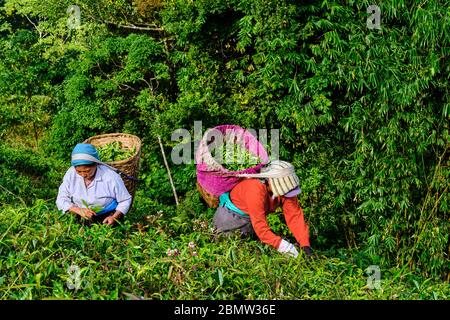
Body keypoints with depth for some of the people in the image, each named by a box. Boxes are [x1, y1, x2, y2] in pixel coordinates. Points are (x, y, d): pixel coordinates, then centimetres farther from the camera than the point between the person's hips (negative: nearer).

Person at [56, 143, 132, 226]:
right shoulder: (71, 174, -7)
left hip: (106, 221, -1)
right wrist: (79, 210, -20)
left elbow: (125, 200, -4)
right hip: (81, 220, 1)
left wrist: (114, 217, -20)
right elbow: (61, 200, -3)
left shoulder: (111, 177, -16)